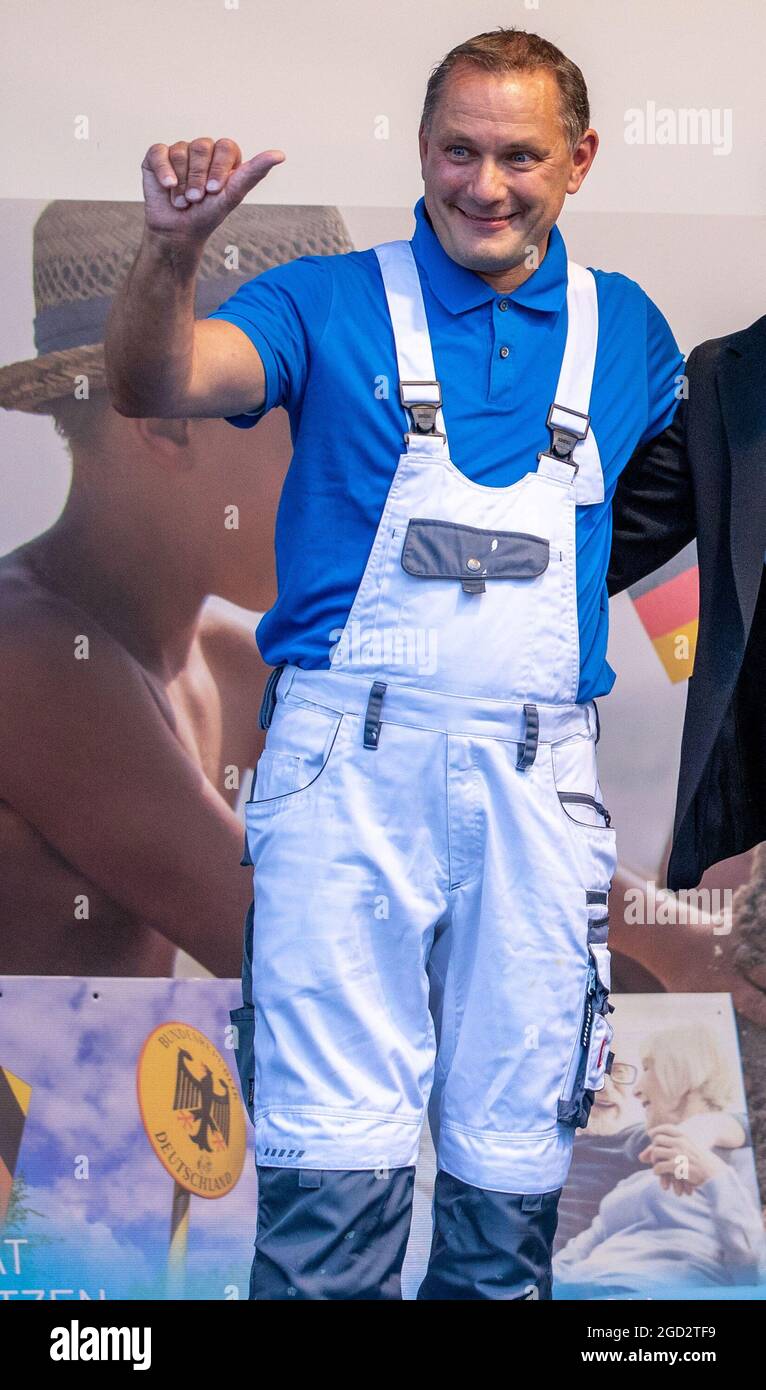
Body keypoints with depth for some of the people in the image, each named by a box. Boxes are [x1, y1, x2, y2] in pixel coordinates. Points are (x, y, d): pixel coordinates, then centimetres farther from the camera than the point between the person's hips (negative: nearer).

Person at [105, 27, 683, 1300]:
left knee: (516, 1150, 10)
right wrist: (172, 249, -31)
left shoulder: (625, 327, 14)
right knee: (335, 1152, -5)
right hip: (352, 762, -2)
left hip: (540, 775, 3)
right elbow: (153, 386, -12)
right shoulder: (332, 303, 4)